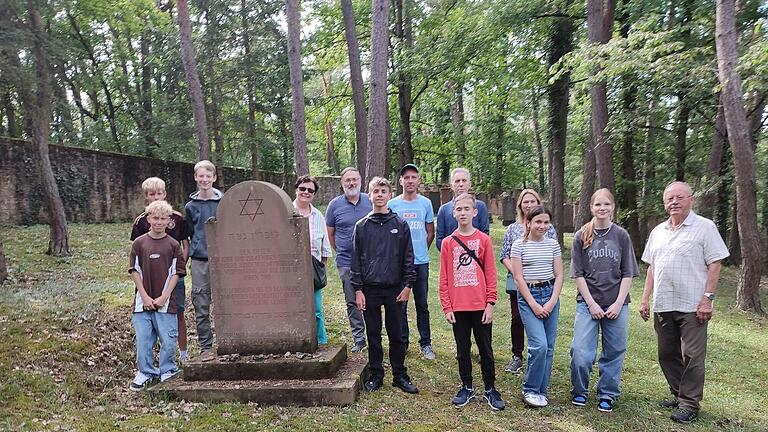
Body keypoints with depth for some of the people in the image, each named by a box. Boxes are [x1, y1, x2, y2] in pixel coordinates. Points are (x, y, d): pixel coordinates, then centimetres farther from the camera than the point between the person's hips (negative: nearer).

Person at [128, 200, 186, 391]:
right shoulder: (139, 243, 1)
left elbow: (176, 273, -1)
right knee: (143, 339, 7)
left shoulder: (173, 245, -1)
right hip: (143, 301, 1)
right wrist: (145, 297, -5)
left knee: (168, 340, 3)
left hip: (165, 302, -1)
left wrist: (164, 297, -7)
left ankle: (167, 371, 22)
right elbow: (134, 271, 1)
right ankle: (145, 372, 25)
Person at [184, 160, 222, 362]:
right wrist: (196, 249, 6)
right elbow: (190, 233, 15)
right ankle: (205, 347, 14)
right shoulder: (191, 206, 7)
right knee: (201, 307, 4)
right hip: (199, 260, 2)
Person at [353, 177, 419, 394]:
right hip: (370, 289, 1)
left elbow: (408, 258, 3)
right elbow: (356, 260, 4)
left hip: (395, 289, 0)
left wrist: (407, 285, -2)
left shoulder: (400, 225, 3)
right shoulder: (362, 226, 4)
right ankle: (376, 375, 22)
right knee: (373, 335, 9)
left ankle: (400, 376, 20)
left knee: (396, 335, 7)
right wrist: (358, 289, -1)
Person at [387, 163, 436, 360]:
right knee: (400, 304, 6)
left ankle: (425, 343, 19)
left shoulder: (426, 203, 5)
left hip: (421, 262, 1)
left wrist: (421, 251, 12)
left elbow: (430, 232, 13)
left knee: (422, 304, 8)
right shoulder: (392, 204, 0)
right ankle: (402, 342, 19)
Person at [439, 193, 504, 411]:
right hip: (458, 307, 1)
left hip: (480, 306, -1)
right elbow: (444, 278, 2)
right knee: (462, 350, 13)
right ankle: (467, 387, 27)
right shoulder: (448, 242, 2)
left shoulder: (484, 239, -2)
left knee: (485, 349, 10)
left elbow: (490, 274, -2)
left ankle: (490, 389, 23)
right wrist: (446, 307, -2)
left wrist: (490, 303, -6)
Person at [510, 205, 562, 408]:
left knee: (549, 347, 5)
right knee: (539, 344, -13)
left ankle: (541, 391, 19)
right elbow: (518, 278, -6)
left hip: (550, 294, 4)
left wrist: (552, 302, -6)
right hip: (527, 295, -4)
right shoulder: (519, 245, -3)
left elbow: (559, 276, 6)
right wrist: (533, 304, -11)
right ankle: (529, 390, 4)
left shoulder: (553, 244, 6)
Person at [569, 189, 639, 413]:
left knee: (614, 352, 9)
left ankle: (607, 394, 26)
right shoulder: (581, 236, 0)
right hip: (588, 303, -1)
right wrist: (592, 304, -7)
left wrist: (618, 303, -6)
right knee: (581, 353, -6)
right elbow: (578, 274, -1)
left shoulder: (621, 235, 2)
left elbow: (628, 274, 2)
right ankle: (579, 391, 18)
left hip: (616, 305, 1)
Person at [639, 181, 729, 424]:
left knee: (692, 356, -1)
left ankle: (690, 404, 10)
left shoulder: (704, 227, -3)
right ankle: (679, 396, 27)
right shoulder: (658, 232, 14)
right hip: (662, 305, 6)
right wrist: (645, 299, 11)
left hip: (692, 306, -6)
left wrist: (707, 299, -14)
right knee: (667, 354, 13)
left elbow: (714, 265, -7)